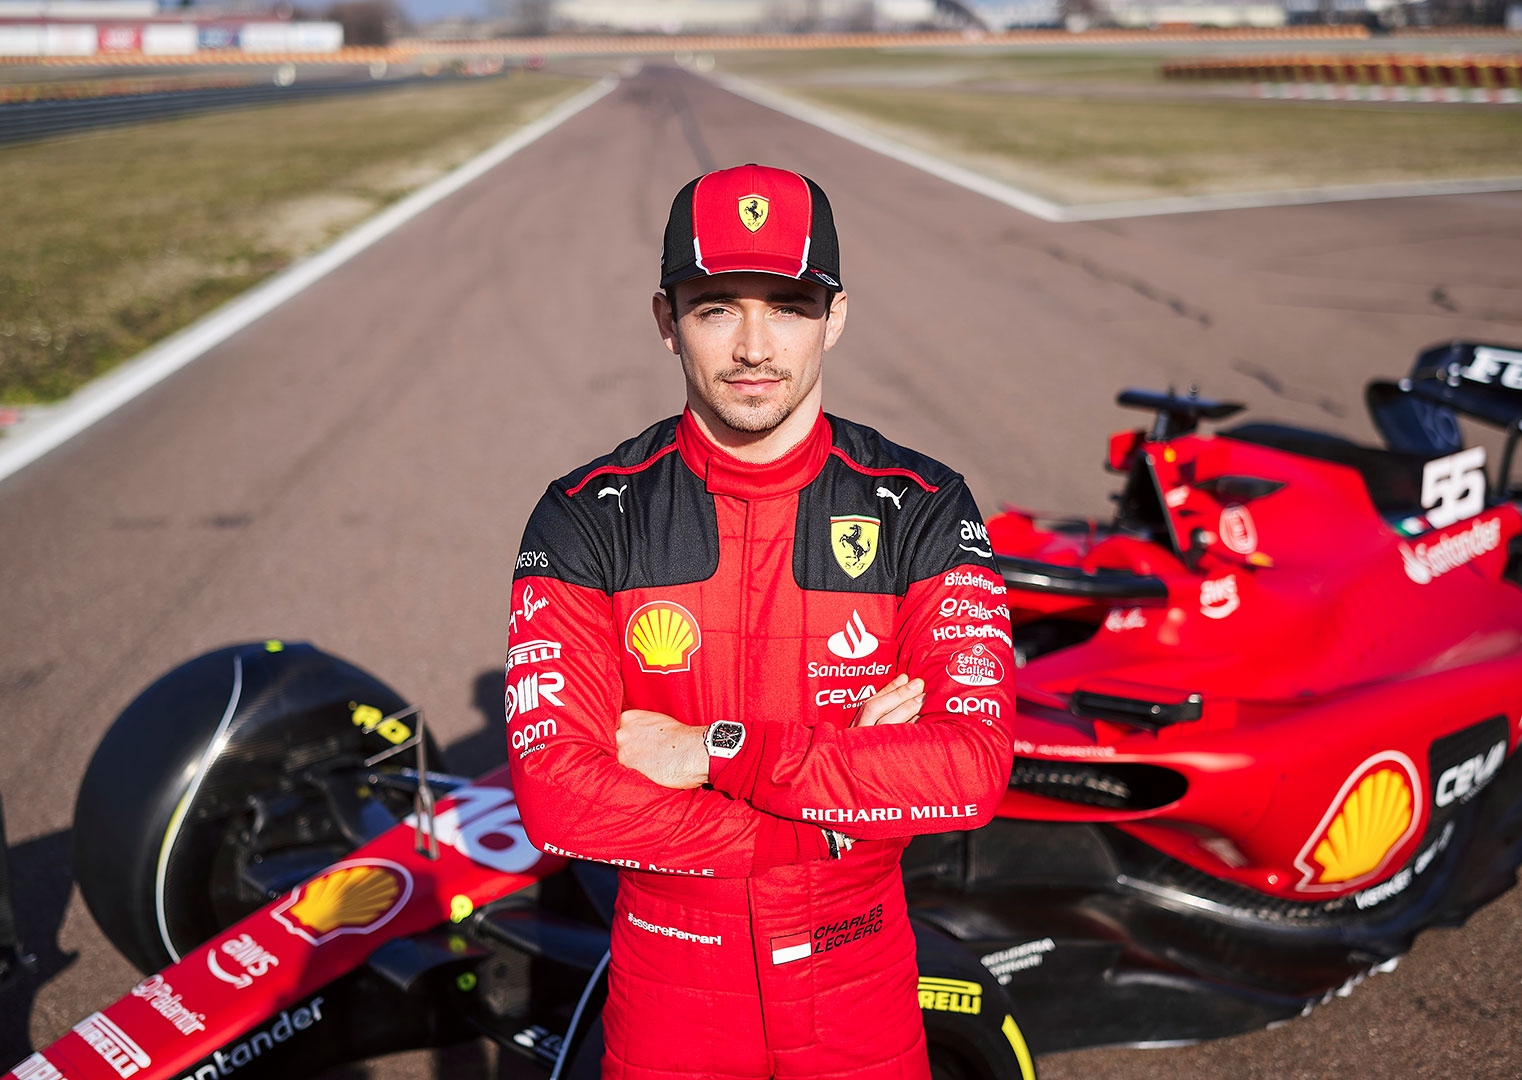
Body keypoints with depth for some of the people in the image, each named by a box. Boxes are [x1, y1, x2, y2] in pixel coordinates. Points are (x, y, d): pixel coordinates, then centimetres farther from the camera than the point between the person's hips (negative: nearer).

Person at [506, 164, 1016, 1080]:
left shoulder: (922, 509, -11)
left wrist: (717, 753, -24)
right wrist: (854, 787, -23)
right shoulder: (588, 520, -11)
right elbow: (557, 797, -21)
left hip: (859, 983, 1)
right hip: (670, 990, 0)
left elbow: (974, 770, -22)